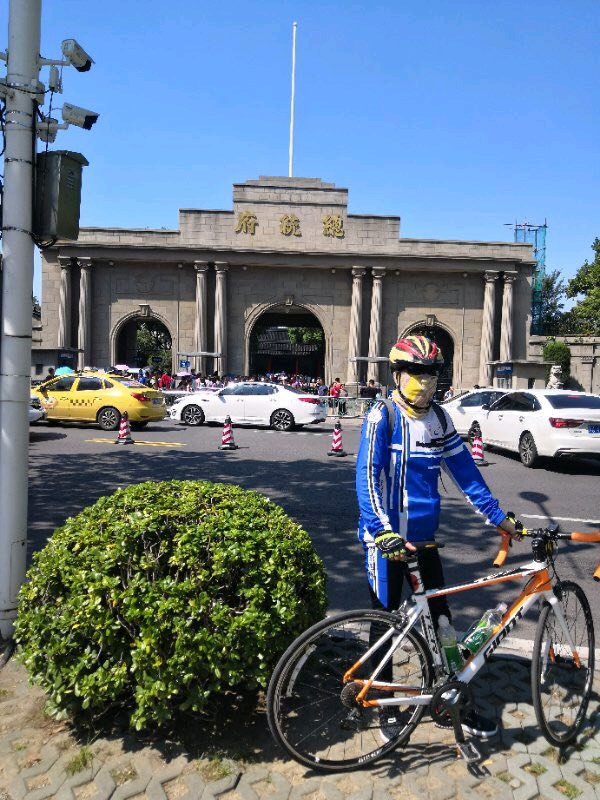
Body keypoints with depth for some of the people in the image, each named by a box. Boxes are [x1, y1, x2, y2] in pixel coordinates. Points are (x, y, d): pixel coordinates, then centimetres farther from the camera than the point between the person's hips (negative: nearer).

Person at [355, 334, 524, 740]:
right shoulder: (383, 415, -14)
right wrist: (384, 532, -33)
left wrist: (499, 517, 6)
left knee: (441, 618, 14)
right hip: (387, 538, -5)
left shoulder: (439, 418, 3)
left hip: (424, 536, 5)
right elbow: (367, 476, -22)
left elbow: (465, 471, 7)